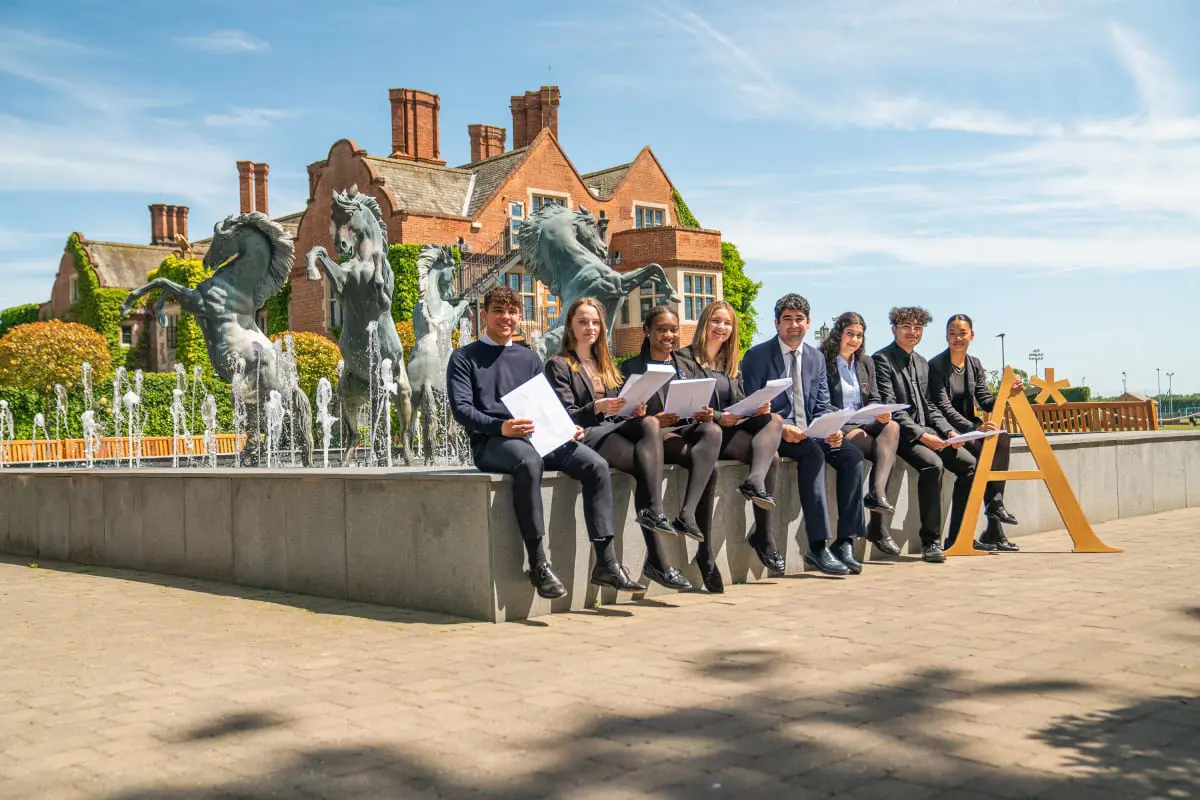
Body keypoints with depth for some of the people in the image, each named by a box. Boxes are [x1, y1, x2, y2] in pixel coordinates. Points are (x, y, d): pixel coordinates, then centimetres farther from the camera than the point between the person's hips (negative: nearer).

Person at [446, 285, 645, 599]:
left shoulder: (529, 358, 25)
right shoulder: (464, 358, 9)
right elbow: (461, 408, -4)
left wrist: (568, 427, -1)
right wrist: (500, 426, -22)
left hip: (537, 437, 5)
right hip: (490, 442, -5)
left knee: (595, 465, -19)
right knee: (528, 461, -40)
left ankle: (606, 563, -20)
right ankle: (538, 564, -35)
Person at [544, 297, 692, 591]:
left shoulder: (605, 365, 29)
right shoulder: (558, 365, 8)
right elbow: (565, 417, -5)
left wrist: (633, 409, -1)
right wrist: (597, 408, -24)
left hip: (612, 430, 6)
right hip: (584, 437, -6)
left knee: (650, 423, -30)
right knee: (646, 463, -30)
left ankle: (651, 512, -39)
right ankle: (658, 559, -36)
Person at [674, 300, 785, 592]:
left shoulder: (731, 362, 24)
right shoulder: (684, 358, 4)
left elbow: (739, 402, 18)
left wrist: (757, 408, -5)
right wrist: (718, 417, -20)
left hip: (731, 428, 6)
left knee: (773, 420, -23)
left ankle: (755, 482, -38)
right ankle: (762, 535, -24)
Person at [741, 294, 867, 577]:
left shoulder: (816, 358, 16)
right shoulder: (757, 356, -1)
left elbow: (823, 405, 14)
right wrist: (781, 428, -23)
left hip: (811, 433, 6)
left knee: (852, 455, -20)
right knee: (813, 452, -34)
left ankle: (844, 542, -18)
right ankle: (818, 547, -34)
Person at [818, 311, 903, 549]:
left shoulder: (866, 362, 20)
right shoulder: (823, 362, 1)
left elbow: (874, 400, 15)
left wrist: (881, 413, -9)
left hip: (864, 425, 5)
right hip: (836, 430, -5)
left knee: (892, 426, -30)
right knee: (887, 454, -27)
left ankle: (877, 493, -43)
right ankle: (875, 526, -27)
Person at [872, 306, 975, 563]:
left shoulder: (922, 363, 21)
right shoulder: (882, 359, -6)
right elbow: (889, 408, -14)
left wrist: (948, 431, 4)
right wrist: (920, 435, -21)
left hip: (926, 431, 8)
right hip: (901, 434, -8)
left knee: (970, 465, -7)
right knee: (933, 464, -31)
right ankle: (930, 542, -24)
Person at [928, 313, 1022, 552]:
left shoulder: (975, 364, 11)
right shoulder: (936, 365, -10)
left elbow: (986, 401, 6)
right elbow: (943, 407, -18)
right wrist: (975, 428, -29)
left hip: (970, 426, 6)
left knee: (1002, 438, -23)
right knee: (985, 449, -28)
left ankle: (995, 503, -20)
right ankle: (993, 530, -21)